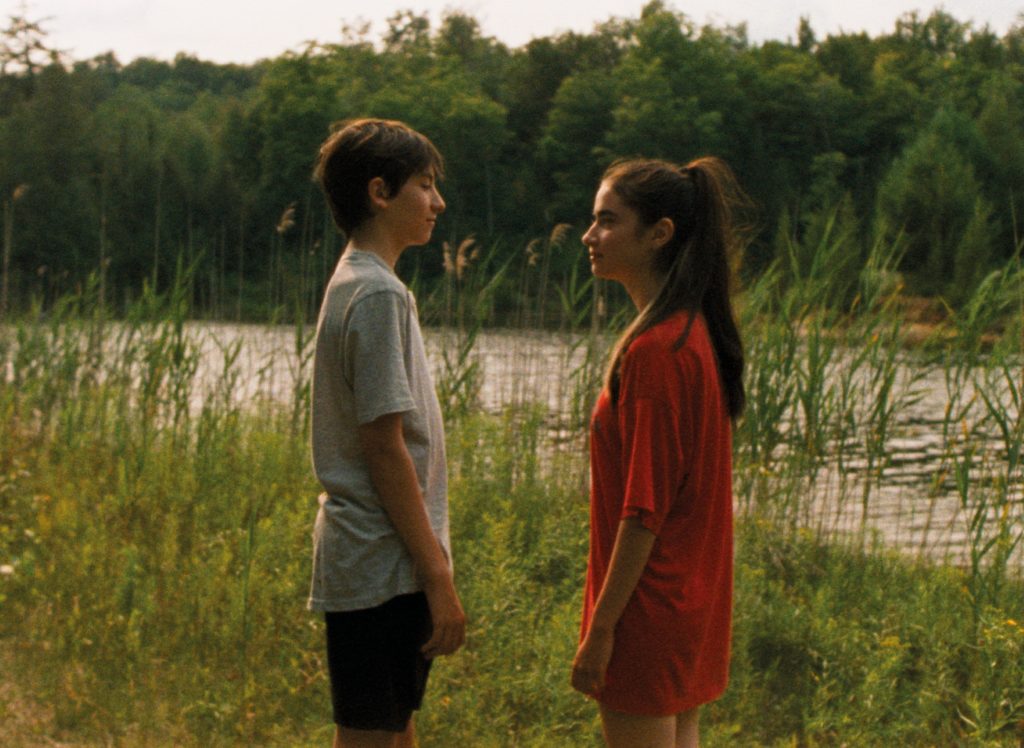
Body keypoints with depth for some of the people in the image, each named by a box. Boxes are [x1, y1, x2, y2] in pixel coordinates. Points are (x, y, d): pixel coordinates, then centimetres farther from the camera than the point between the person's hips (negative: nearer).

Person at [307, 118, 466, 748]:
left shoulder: (355, 284, 14)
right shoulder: (379, 295, -16)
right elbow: (385, 447, -19)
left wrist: (431, 564, 19)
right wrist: (438, 577, -17)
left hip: (368, 561, 10)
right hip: (386, 570, -10)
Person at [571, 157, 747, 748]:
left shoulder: (655, 349, -20)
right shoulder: (695, 331, 10)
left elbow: (645, 506, -22)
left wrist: (601, 627, -17)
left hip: (650, 604, -10)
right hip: (692, 598, 10)